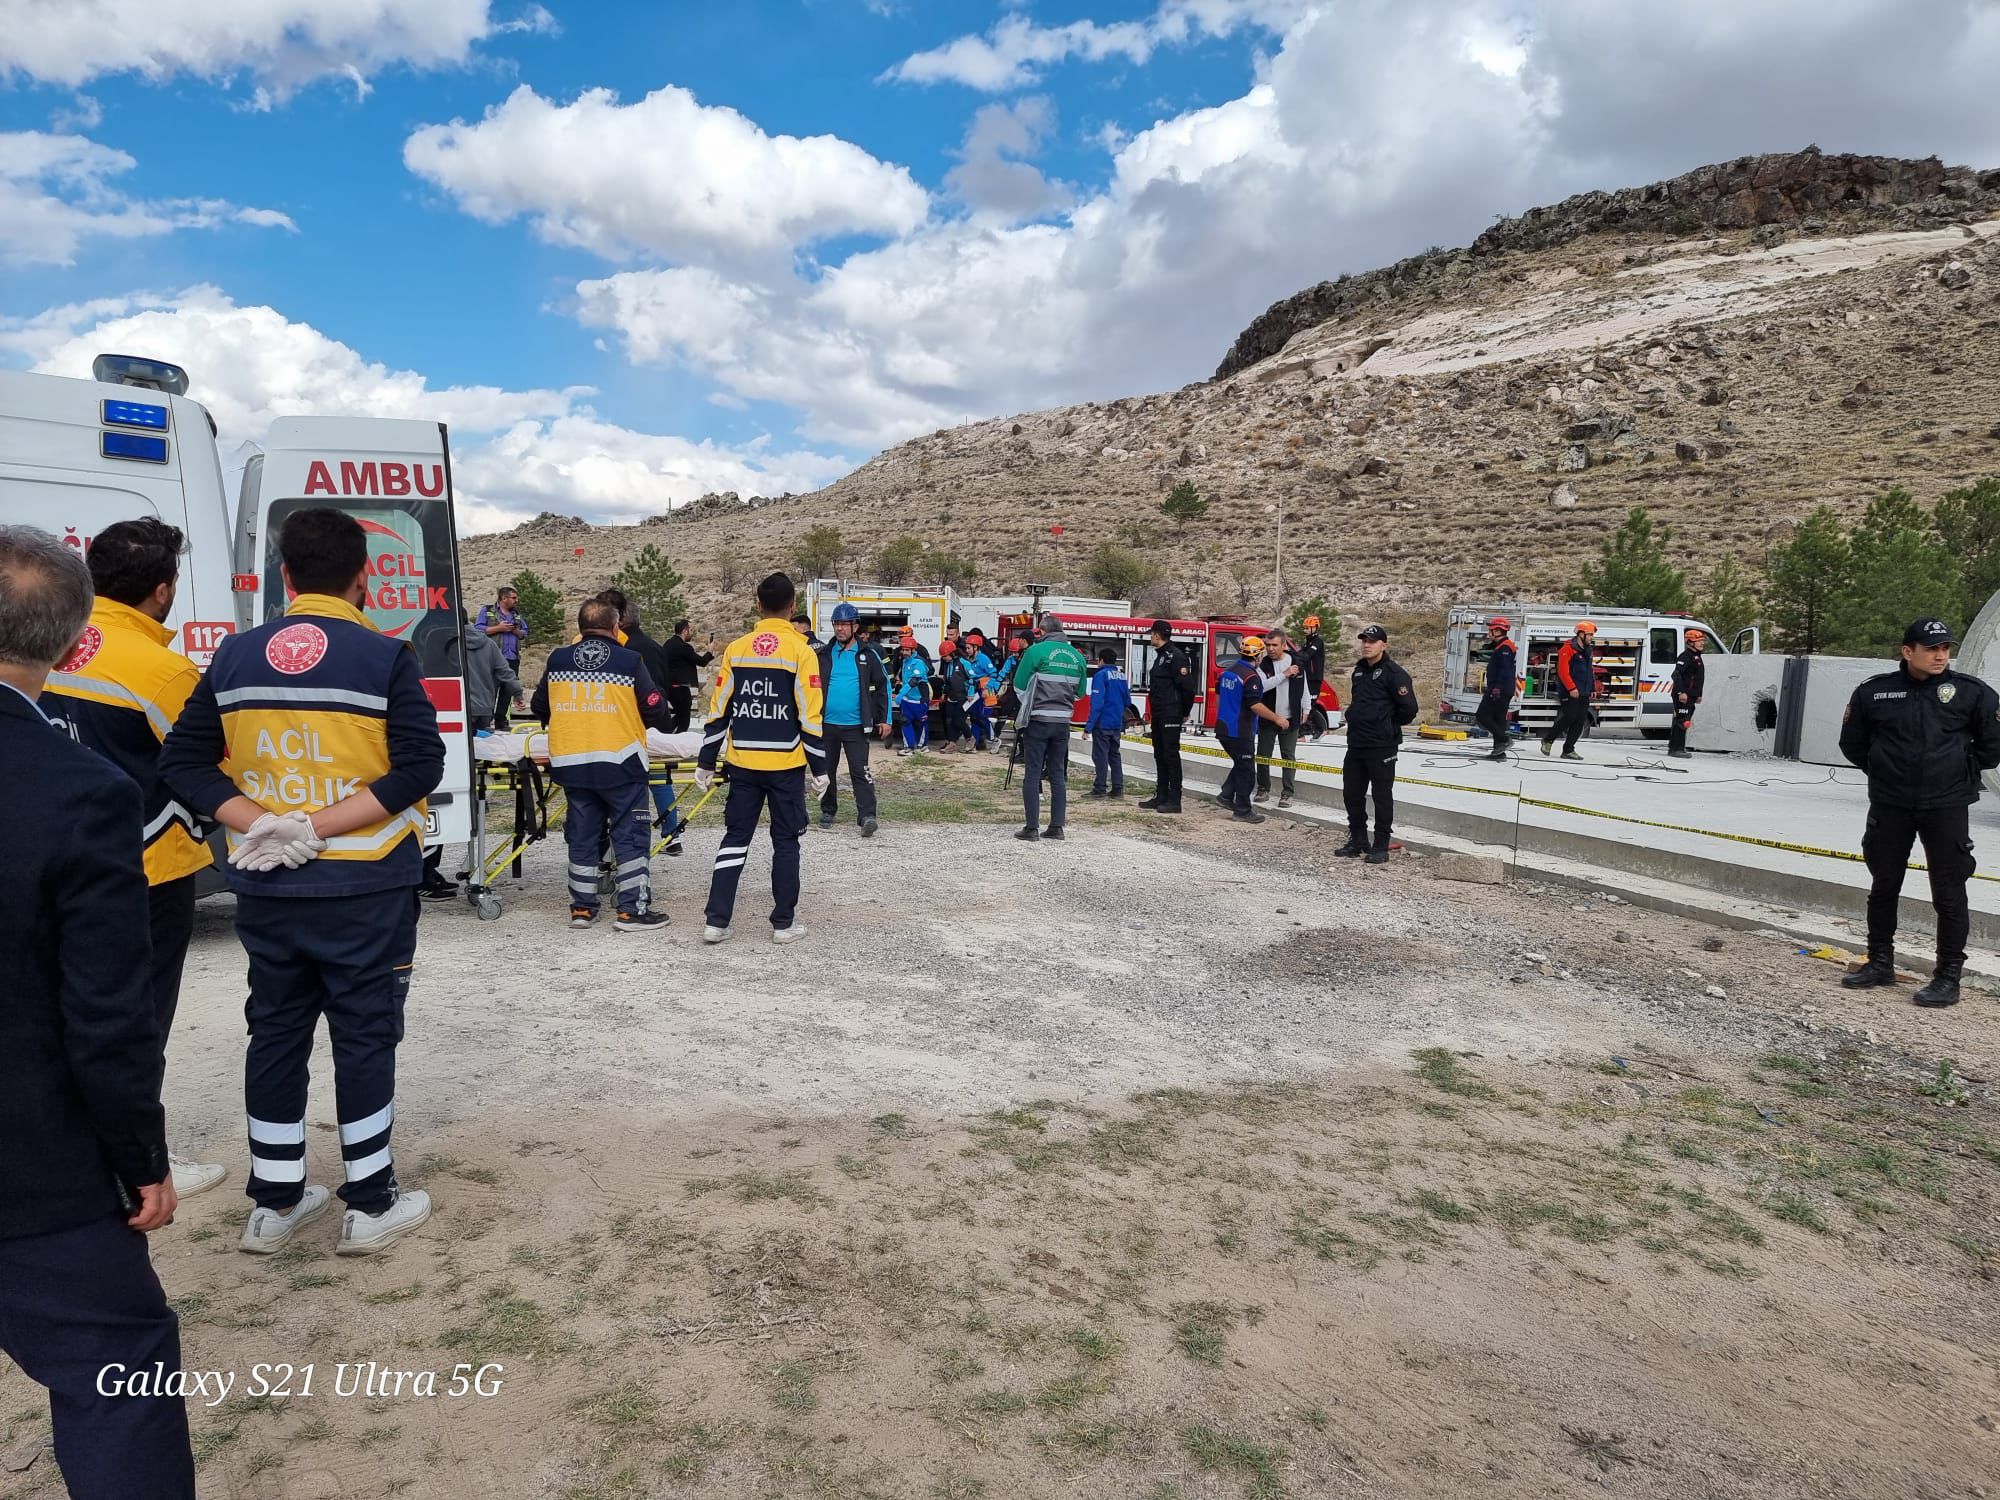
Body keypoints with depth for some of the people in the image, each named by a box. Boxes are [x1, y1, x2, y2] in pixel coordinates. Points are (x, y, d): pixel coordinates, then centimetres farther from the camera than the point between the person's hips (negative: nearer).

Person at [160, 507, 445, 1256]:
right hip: (364, 889, -4)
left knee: (275, 1033, 16)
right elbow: (420, 768, -17)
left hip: (265, 889, 4)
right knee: (365, 1035, 7)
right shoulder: (386, 657, -9)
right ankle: (370, 1205, 17)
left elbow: (183, 761, 2)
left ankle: (274, 1202, 28)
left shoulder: (235, 656, 4)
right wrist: (321, 825, -15)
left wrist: (260, 822, -7)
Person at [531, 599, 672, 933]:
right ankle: (633, 910, 3)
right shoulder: (630, 662, -8)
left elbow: (540, 709, 15)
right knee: (631, 835, 3)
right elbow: (656, 712, -6)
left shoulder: (557, 660, 4)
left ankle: (582, 907, 20)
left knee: (582, 836, 14)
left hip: (570, 763, 4)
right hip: (620, 764, -4)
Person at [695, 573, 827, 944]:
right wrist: (818, 769, -2)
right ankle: (784, 923, 13)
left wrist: (706, 764, 10)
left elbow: (718, 711, 3)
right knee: (785, 841, 8)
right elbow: (809, 718, -10)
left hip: (743, 762, 3)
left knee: (735, 837, 11)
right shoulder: (800, 651, -7)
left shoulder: (736, 649, 2)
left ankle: (716, 921, 9)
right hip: (786, 764, -3)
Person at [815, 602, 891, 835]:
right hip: (826, 724, 3)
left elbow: (883, 685, 6)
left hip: (855, 726, -2)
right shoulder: (823, 653, 4)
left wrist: (884, 719, 2)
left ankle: (867, 816, -13)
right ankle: (828, 811, 28)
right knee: (827, 771, 12)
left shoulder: (867, 654, 1)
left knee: (860, 771, -9)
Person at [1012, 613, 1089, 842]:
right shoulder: (1077, 656, 6)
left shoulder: (1036, 651, -9)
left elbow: (1020, 686, -2)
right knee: (1058, 774, 11)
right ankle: (1056, 826, 12)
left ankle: (1031, 827, -1)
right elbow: (1079, 691, 14)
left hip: (1038, 720, -4)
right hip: (1063, 722, 4)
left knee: (1032, 774, 0)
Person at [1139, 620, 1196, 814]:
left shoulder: (1175, 656, -14)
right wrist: (1152, 712, 15)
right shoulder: (1160, 655, 17)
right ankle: (1161, 796, 19)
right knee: (1160, 755, 13)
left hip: (1170, 716, -10)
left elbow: (1188, 686, -17)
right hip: (1158, 716, 10)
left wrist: (1185, 712, -9)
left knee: (1171, 755, -7)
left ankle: (1174, 800, -4)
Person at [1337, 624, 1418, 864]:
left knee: (1382, 796, 0)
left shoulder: (1394, 672, -12)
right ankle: (1358, 841, 26)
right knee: (1352, 793, 13)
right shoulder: (1359, 670, 14)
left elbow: (1408, 708, -14)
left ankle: (1381, 847, 8)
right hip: (1356, 743, 8)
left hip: (1381, 746, -8)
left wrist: (1390, 726, -2)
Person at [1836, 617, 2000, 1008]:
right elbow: (1852, 743, 12)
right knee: (1883, 887, 12)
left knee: (1949, 894, 0)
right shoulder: (1874, 692, -1)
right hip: (1889, 805, 2)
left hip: (1946, 806, -2)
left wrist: (1964, 770, 7)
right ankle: (1880, 963, 26)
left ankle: (1949, 976, 9)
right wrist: (1883, 769, 9)